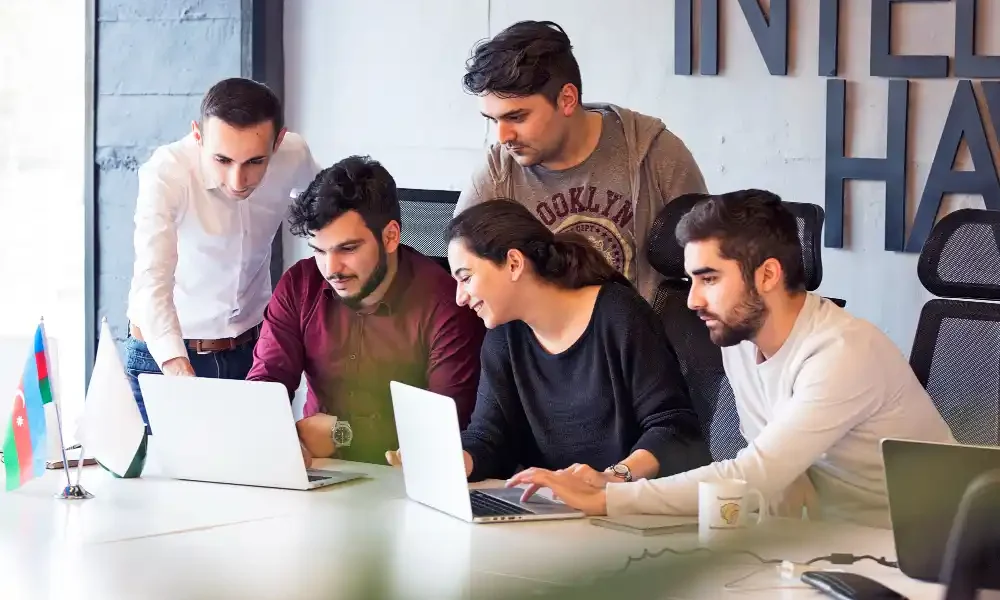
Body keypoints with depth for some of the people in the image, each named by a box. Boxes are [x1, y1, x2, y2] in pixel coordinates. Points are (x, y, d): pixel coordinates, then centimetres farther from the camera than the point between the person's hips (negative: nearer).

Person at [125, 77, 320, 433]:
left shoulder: (294, 157, -15)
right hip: (165, 352, -3)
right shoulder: (166, 174, -28)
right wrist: (180, 370, -53)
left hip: (252, 347, 3)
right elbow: (152, 282, -39)